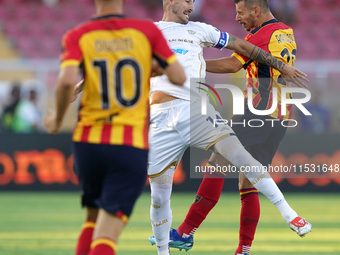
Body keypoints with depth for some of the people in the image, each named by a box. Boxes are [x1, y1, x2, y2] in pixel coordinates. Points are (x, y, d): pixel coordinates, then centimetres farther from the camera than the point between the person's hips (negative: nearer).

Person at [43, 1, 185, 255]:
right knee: (107, 233, -6)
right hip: (132, 145, -2)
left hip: (88, 142, 2)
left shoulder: (78, 36, -1)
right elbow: (179, 77, -2)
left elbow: (67, 81, -17)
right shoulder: (147, 31, 0)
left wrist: (58, 118, 0)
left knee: (93, 218, 25)